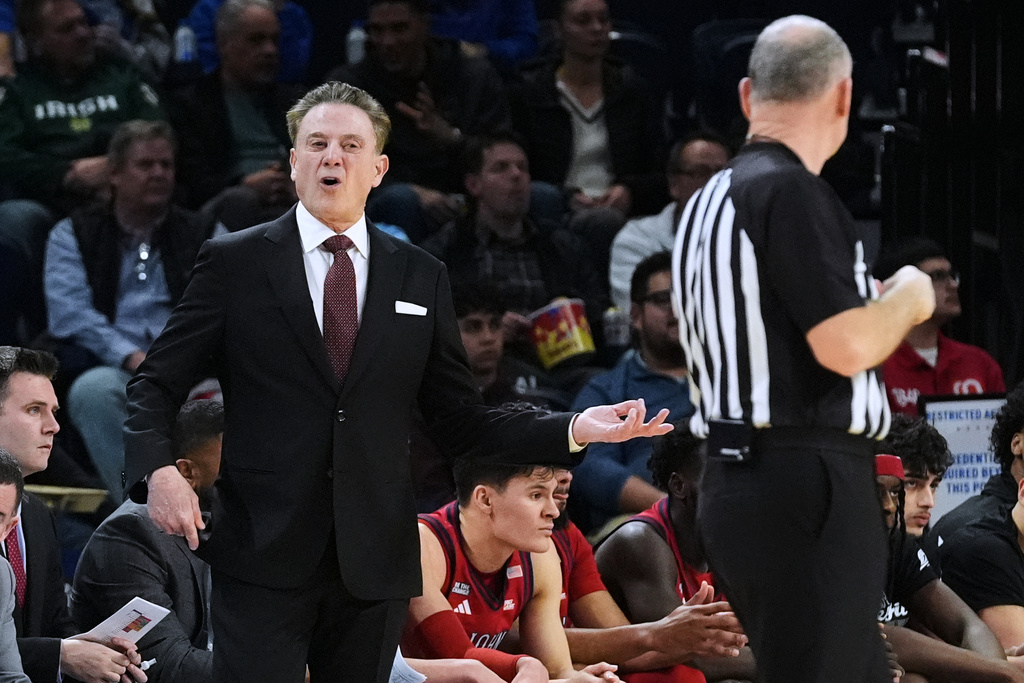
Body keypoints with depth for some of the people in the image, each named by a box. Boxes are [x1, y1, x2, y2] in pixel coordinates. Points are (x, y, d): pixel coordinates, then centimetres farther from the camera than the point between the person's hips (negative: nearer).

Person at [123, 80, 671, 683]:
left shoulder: (421, 278, 12)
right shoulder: (236, 264, 4)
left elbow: (459, 423, 12)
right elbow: (157, 384, 4)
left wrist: (574, 430, -1)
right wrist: (157, 470, -16)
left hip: (374, 560, 3)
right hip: (263, 555, -3)